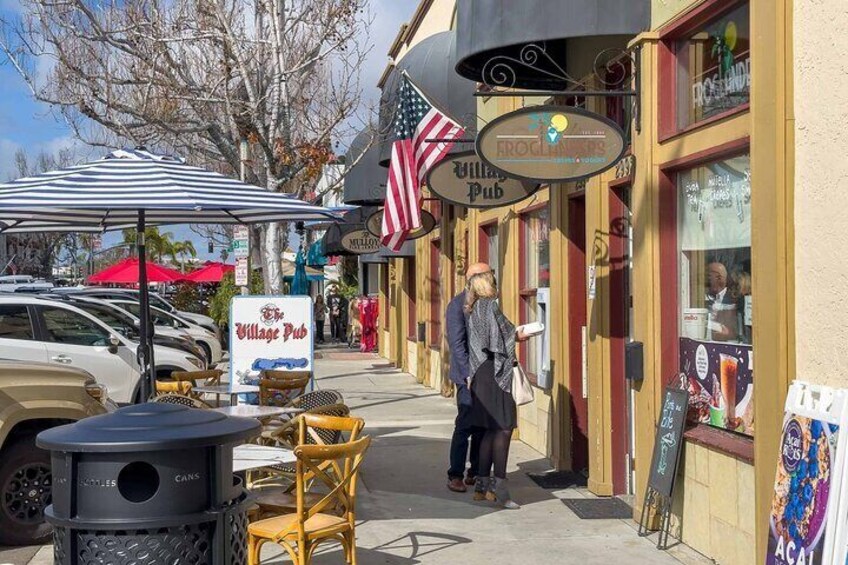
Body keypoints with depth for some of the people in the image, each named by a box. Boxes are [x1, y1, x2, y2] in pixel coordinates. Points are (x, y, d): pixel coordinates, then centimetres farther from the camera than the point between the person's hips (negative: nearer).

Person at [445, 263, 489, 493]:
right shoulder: (458, 305, -10)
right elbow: (457, 343, -16)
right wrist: (469, 374, -20)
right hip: (469, 376, -7)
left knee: (484, 426, 10)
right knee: (465, 426, -3)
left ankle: (476, 472, 20)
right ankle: (455, 476, 5)